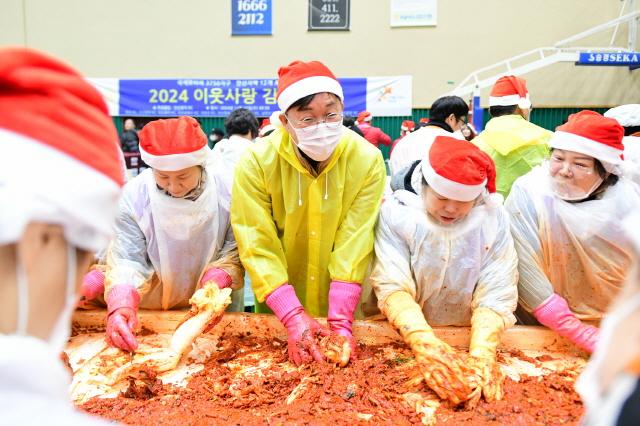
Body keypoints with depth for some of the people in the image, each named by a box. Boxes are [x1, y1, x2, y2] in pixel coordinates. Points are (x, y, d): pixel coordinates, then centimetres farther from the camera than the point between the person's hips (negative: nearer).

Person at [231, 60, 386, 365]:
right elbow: (259, 249, -20)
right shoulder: (256, 162, -18)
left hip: (344, 308, 0)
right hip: (277, 310, 0)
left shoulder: (367, 161, -16)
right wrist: (294, 318, -28)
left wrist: (340, 320, -23)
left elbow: (355, 246, -18)